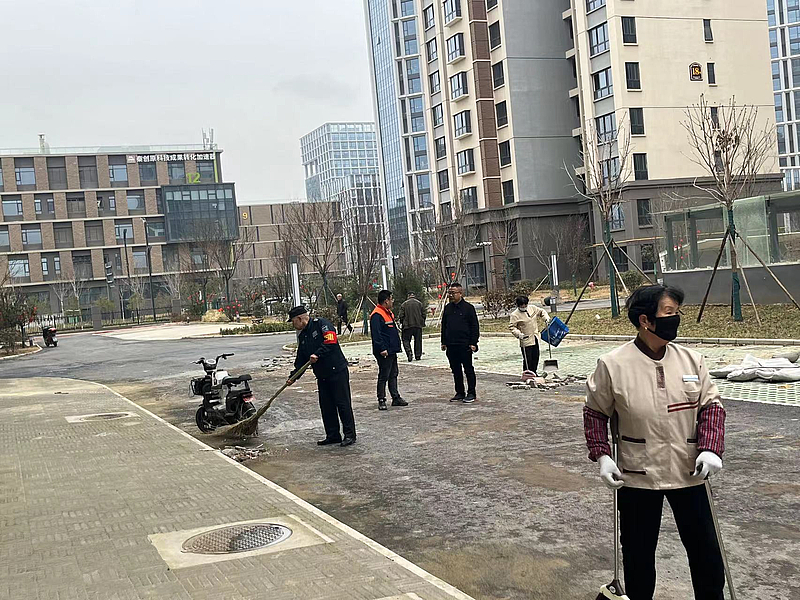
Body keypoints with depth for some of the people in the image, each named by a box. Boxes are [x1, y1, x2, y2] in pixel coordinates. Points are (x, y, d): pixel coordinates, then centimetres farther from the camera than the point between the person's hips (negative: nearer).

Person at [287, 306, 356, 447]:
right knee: (326, 406, 9)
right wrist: (293, 376, 9)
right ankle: (333, 435, 17)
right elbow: (301, 360, 18)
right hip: (322, 375, 8)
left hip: (337, 371, -8)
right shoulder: (302, 336, 16)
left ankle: (350, 434, 2)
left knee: (343, 403, -4)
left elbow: (331, 341, -22)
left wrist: (317, 354, -24)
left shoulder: (320, 324, -8)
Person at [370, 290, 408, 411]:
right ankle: (381, 401, 2)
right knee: (383, 376, -4)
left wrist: (395, 346, 23)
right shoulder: (377, 315, -17)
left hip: (392, 351, 10)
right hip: (384, 352, -10)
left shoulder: (388, 313, 16)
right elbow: (376, 334, -22)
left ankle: (396, 398, 22)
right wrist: (382, 349, -25)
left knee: (393, 375, 15)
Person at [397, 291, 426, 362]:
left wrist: (400, 323, 11)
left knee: (406, 340, 5)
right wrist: (423, 324, 17)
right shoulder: (419, 303, 5)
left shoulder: (404, 304, -1)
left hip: (407, 325, -2)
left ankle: (409, 352, -17)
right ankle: (418, 355, 11)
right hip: (418, 325, 2)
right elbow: (423, 314, 7)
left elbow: (401, 315, -4)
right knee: (418, 340, 10)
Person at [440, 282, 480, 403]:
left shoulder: (468, 307, -4)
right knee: (455, 370, 11)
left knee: (468, 369, 1)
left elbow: (475, 327, -4)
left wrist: (473, 343, -10)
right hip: (451, 345, 6)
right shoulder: (447, 308, 11)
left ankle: (471, 393, 8)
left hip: (465, 345, -5)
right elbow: (444, 326, 18)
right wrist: (443, 342, 13)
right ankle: (459, 393, 20)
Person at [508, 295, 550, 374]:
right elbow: (511, 326, -12)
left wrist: (546, 319, 4)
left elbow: (542, 312, 20)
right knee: (527, 359, -5)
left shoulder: (533, 309, 6)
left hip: (535, 339, 6)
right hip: (525, 340, -6)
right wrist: (518, 334, -25)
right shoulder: (514, 315, -11)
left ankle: (534, 372, 27)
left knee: (536, 357, 14)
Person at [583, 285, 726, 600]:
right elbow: (595, 412, 0)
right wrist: (601, 455, -9)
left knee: (706, 550, 12)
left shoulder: (691, 360, -4)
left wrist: (710, 448, -11)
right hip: (637, 476, -2)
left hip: (689, 473, 2)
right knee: (638, 552, 12)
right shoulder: (612, 365, -11)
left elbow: (711, 405, 3)